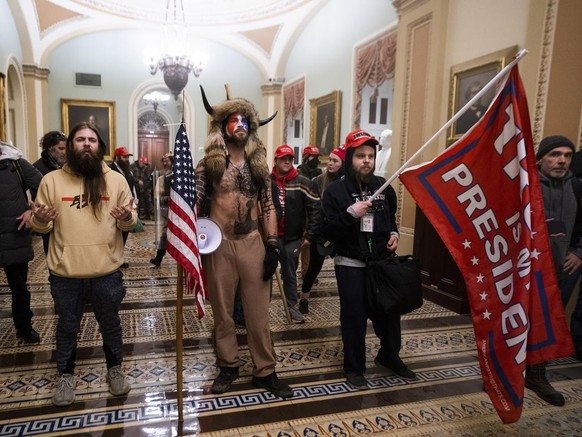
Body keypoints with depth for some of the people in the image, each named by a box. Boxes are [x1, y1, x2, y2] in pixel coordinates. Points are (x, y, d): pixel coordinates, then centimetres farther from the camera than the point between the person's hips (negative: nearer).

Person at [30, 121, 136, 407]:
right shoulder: (51, 180, 0)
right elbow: (41, 227, 4)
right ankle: (65, 376, 37)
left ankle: (115, 370, 36)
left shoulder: (116, 180, 1)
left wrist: (127, 218, -20)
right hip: (64, 273, 0)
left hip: (107, 271, 0)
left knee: (110, 324, 15)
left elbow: (130, 223, 3)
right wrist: (39, 219, -19)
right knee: (67, 327, 17)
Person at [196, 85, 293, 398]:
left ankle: (265, 371, 19)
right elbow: (194, 204, -1)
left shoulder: (259, 164, 8)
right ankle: (228, 366, 28)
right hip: (219, 244, -1)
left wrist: (273, 244, 0)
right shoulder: (208, 164, 0)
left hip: (253, 243, 2)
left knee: (258, 311, 6)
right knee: (222, 311, 11)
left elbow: (267, 206, 7)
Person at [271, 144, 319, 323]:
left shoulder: (302, 183, -3)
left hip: (292, 237, 0)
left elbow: (314, 208, -4)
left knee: (290, 274, 12)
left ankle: (292, 306, 25)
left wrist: (309, 235, -7)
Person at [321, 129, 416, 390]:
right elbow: (327, 231, -13)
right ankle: (354, 367, 24)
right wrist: (350, 214, -26)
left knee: (389, 311, 14)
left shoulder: (383, 186, 6)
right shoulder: (336, 190, -8)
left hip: (382, 261, 4)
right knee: (354, 316, 3)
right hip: (350, 264, -4)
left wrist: (394, 233, 1)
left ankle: (390, 357, 40)